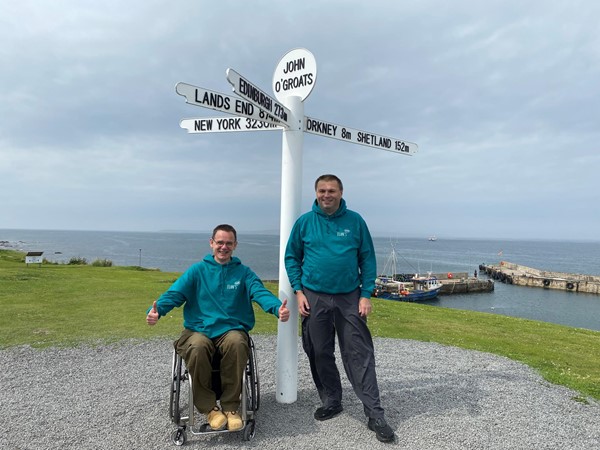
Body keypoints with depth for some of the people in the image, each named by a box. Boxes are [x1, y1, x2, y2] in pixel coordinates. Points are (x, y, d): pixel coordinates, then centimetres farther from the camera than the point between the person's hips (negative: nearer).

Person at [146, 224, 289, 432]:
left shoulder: (243, 272, 10)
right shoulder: (197, 270, 10)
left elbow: (260, 292, -7)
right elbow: (174, 293, -3)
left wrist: (278, 308, -29)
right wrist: (156, 310, -26)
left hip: (232, 330, 0)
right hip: (198, 330, 0)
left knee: (236, 343, -34)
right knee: (197, 347, -33)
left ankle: (230, 407, -14)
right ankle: (209, 408, -12)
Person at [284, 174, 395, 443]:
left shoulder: (355, 221, 0)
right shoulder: (304, 222, 1)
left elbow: (368, 259, 2)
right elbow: (292, 258, 6)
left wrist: (366, 295, -5)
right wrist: (298, 291, -3)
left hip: (350, 299, -1)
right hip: (314, 299, 1)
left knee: (360, 354, 0)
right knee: (320, 354, 11)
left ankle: (374, 414, 10)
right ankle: (331, 402, 31)